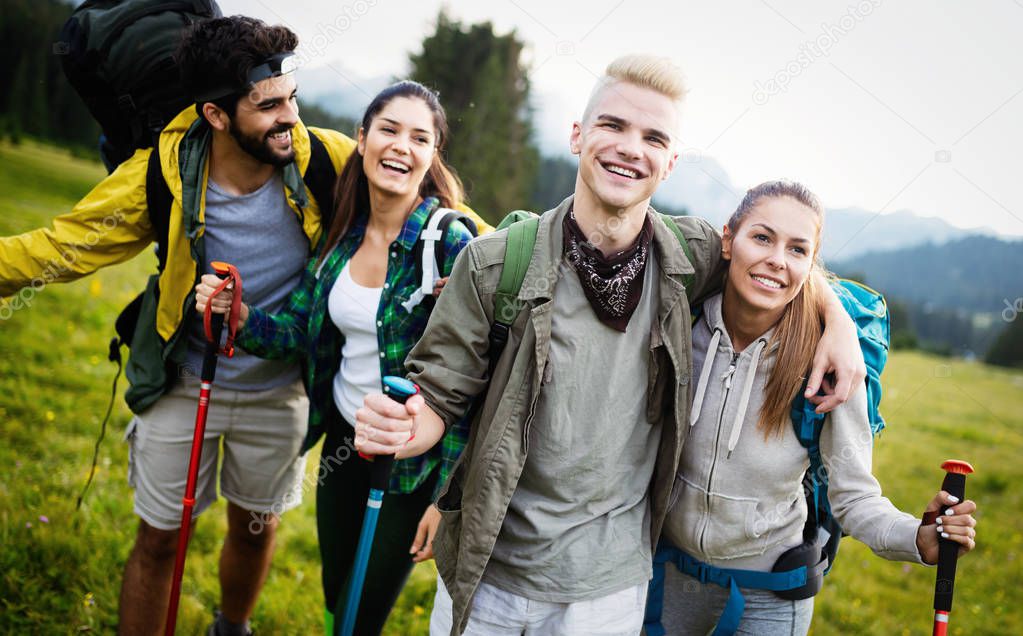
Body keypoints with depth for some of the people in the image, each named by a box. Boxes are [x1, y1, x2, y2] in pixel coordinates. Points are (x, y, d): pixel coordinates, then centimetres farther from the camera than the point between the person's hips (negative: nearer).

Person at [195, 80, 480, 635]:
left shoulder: (452, 246, -20)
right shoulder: (341, 234, -1)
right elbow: (297, 332, 3)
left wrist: (448, 500, -18)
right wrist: (238, 316, -18)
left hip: (411, 463, -5)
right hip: (342, 441, 6)